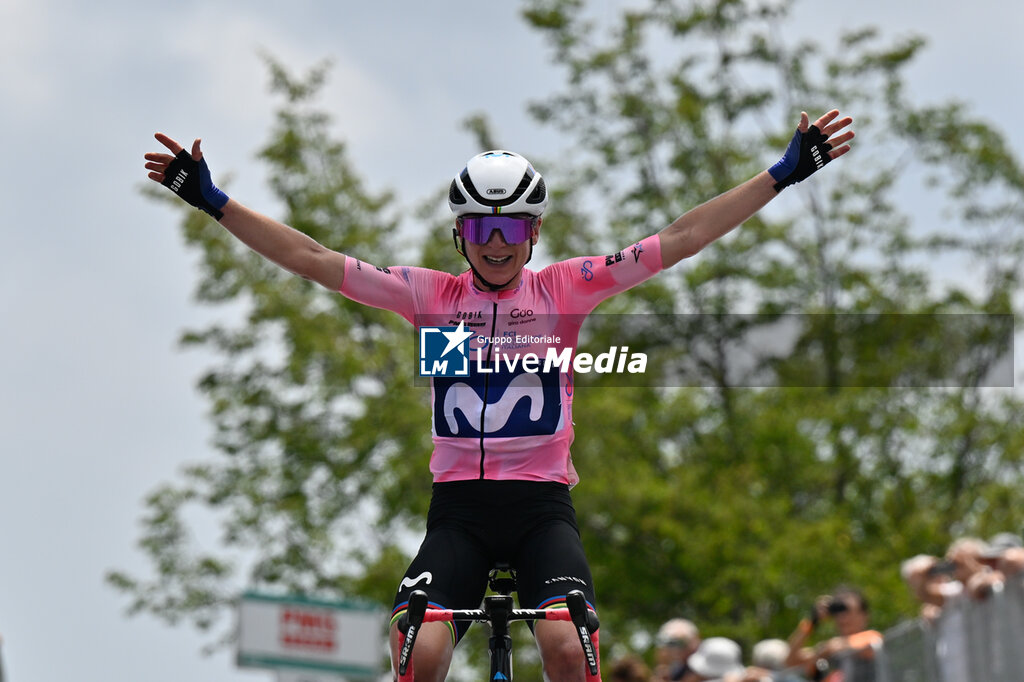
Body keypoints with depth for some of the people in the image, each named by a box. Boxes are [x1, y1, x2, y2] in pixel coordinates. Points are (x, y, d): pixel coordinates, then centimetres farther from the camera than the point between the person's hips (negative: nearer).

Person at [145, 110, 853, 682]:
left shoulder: (563, 289, 5)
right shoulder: (431, 295, 7)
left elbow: (682, 238, 1)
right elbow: (312, 258, 5)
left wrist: (788, 171, -4)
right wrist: (209, 198, -1)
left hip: (542, 503, -1)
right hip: (459, 504, 1)